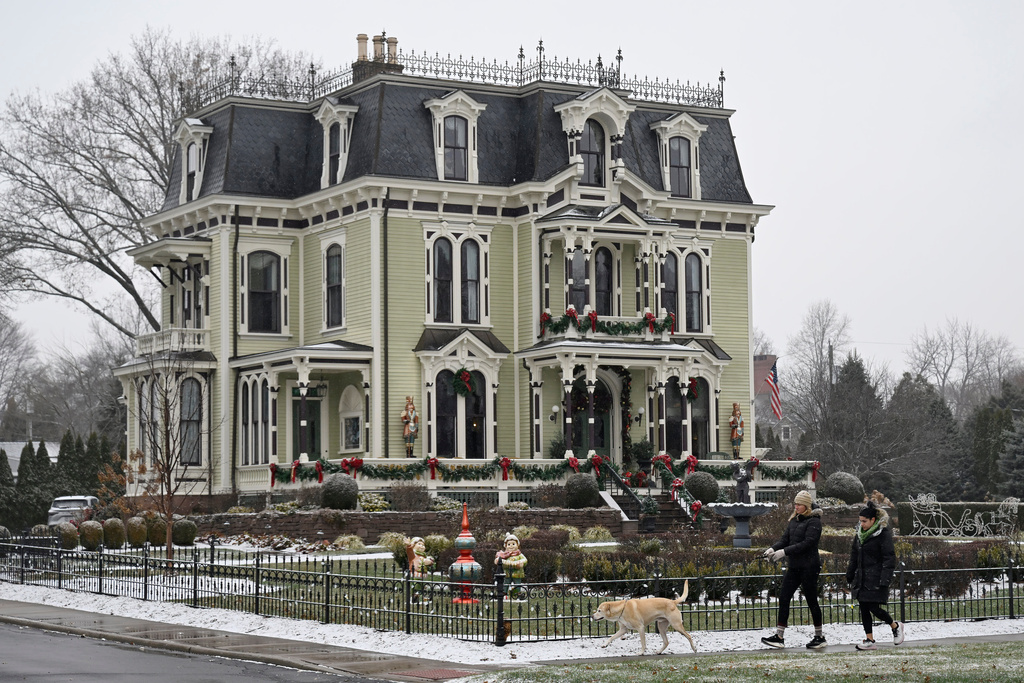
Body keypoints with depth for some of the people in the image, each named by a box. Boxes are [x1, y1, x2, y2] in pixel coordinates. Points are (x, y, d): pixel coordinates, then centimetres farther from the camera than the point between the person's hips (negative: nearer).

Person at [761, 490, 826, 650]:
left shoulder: (814, 521, -10)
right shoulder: (794, 520, 13)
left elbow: (807, 543, -19)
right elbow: (785, 539, 11)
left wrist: (784, 552, -24)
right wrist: (773, 549, -9)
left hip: (809, 567, -8)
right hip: (794, 567, 8)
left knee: (811, 601, 1)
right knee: (783, 598, 0)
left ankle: (819, 637, 13)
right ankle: (779, 637, 0)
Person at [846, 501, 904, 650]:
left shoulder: (883, 534, -11)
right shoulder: (859, 534, 11)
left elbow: (889, 559, -13)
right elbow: (854, 557, 20)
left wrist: (884, 580, -19)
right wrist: (850, 576, 19)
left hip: (876, 579, -7)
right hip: (861, 579, 7)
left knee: (874, 608, -7)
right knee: (864, 609, 4)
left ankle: (895, 626, 19)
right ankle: (870, 640, 8)